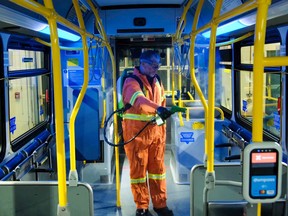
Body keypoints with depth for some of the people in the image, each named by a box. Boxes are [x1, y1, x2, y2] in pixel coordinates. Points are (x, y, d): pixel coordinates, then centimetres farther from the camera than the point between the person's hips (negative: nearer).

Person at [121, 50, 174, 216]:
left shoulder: (157, 80, 10)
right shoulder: (132, 81, -13)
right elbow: (139, 100, -34)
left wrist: (163, 130, 15)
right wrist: (158, 109, -50)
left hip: (156, 131, 6)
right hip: (137, 132, -6)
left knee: (158, 168, 12)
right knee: (138, 169, 4)